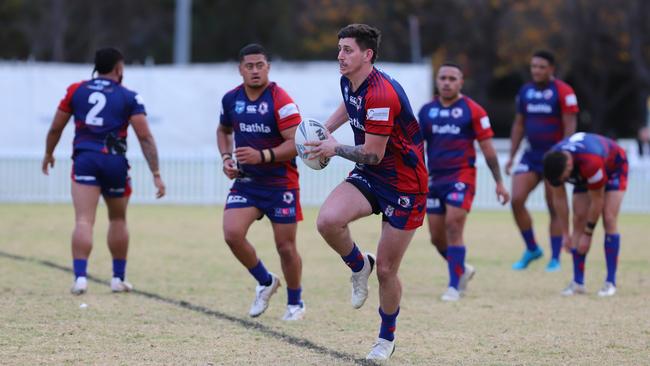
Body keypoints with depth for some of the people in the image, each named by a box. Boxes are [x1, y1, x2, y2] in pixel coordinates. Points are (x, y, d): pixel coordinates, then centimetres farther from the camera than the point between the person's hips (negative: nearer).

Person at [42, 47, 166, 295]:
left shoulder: (76, 90, 10)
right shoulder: (129, 97, 5)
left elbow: (55, 129, 14)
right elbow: (145, 137, -2)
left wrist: (48, 155, 31)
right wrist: (156, 174, -1)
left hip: (84, 160, 0)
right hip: (115, 162, 0)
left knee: (83, 221, -8)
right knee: (118, 219, 19)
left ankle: (80, 276, -24)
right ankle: (118, 278, 24)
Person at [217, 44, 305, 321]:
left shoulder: (281, 101, -15)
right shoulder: (231, 99, 2)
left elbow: (296, 143, -20)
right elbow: (223, 130, 22)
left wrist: (263, 156, -31)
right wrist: (226, 158, 4)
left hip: (281, 183, -4)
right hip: (245, 181, 4)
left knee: (285, 246, 1)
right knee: (232, 233, -16)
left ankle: (295, 303, 25)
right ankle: (265, 282, 10)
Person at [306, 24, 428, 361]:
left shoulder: (381, 94, -26)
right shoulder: (348, 82, 2)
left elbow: (372, 154, -24)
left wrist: (335, 149, -10)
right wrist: (326, 129, 18)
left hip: (404, 184, -7)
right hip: (368, 177, 7)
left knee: (386, 271, 1)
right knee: (327, 220, -25)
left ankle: (387, 337, 26)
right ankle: (359, 266, 6)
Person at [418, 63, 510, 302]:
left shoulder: (472, 110, -2)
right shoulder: (427, 111, 10)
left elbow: (487, 148, -1)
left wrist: (499, 182, -3)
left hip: (461, 176, -5)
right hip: (434, 179, 5)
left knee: (453, 228, -16)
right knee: (437, 236, 6)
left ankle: (454, 286, -8)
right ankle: (462, 270, 32)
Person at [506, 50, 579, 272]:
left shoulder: (563, 92, -9)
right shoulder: (525, 92, 9)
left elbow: (570, 127, -12)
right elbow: (519, 125, 16)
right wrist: (511, 156, 12)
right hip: (532, 154, 5)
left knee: (555, 209, -1)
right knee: (516, 200, -8)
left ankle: (555, 259, 8)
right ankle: (532, 249, 9)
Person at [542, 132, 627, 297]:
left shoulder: (590, 162, -45)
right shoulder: (553, 164, -27)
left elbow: (597, 201, -32)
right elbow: (559, 198, -12)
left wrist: (588, 234, -23)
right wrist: (565, 233, -10)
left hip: (614, 167, -5)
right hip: (584, 175, 5)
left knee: (609, 219, -18)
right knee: (579, 220, -7)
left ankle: (610, 282, -16)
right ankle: (578, 282, -5)